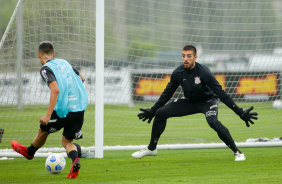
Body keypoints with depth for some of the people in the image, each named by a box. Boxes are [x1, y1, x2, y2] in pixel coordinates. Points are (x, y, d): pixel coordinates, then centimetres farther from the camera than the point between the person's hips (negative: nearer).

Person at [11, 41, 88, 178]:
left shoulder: (46, 69, -8)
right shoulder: (64, 62, 13)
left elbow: (55, 90, -23)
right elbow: (82, 78, 26)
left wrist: (48, 115, -24)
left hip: (64, 109, -6)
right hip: (80, 108, 6)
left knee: (43, 131, 22)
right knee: (67, 141, 15)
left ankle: (29, 152, 46)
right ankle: (75, 160, -14)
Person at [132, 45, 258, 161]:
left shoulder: (203, 73, -28)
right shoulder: (178, 73, -14)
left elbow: (220, 93, -27)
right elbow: (167, 93, 3)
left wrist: (240, 113, -31)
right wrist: (152, 111, 9)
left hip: (207, 101, -5)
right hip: (189, 101, 5)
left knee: (213, 122, -35)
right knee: (160, 113, -5)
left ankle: (237, 152, -25)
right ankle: (151, 148, 13)